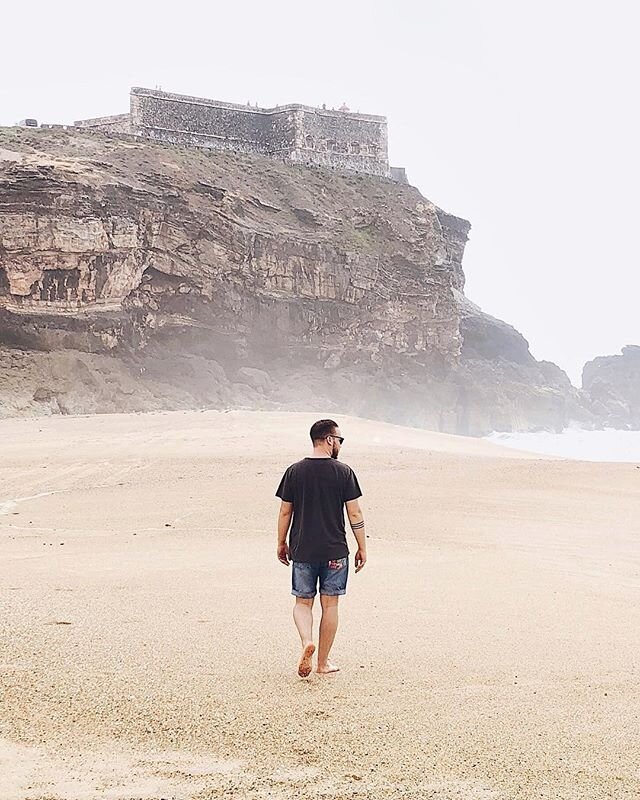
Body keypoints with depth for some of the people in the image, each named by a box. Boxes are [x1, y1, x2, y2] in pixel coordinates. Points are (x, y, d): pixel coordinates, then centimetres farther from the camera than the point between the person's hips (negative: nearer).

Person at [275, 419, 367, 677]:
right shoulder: (343, 472, -6)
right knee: (330, 604, 9)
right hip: (335, 551, -1)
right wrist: (362, 547, 4)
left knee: (303, 602, 13)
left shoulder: (294, 471, 0)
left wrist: (281, 544, 15)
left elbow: (285, 512, 3)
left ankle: (307, 641, -14)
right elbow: (354, 513, -5)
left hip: (302, 550, 2)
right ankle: (323, 662, 15)